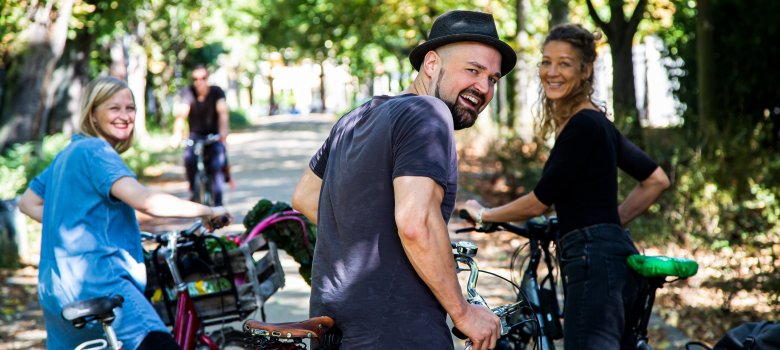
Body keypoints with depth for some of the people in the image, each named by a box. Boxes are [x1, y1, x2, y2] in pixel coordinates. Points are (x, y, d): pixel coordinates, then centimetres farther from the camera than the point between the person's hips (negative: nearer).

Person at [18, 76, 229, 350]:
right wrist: (207, 212, -14)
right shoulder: (95, 150, -8)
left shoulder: (68, 153, 22)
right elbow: (144, 201, -22)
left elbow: (28, 203, 30)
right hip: (94, 281, -11)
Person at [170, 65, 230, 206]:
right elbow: (181, 115, -24)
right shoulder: (187, 93, -10)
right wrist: (177, 135, -43)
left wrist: (223, 132, -46)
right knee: (189, 158, -28)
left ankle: (218, 202, -18)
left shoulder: (217, 92, -11)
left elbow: (223, 113, -26)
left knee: (217, 164, -25)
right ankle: (194, 192, -6)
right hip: (195, 135, 1)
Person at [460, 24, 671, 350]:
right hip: (609, 256, 11)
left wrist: (483, 214, 5)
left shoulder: (583, 125, -12)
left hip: (594, 261, -11)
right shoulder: (596, 122, 17)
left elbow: (539, 202, -10)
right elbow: (656, 180, 22)